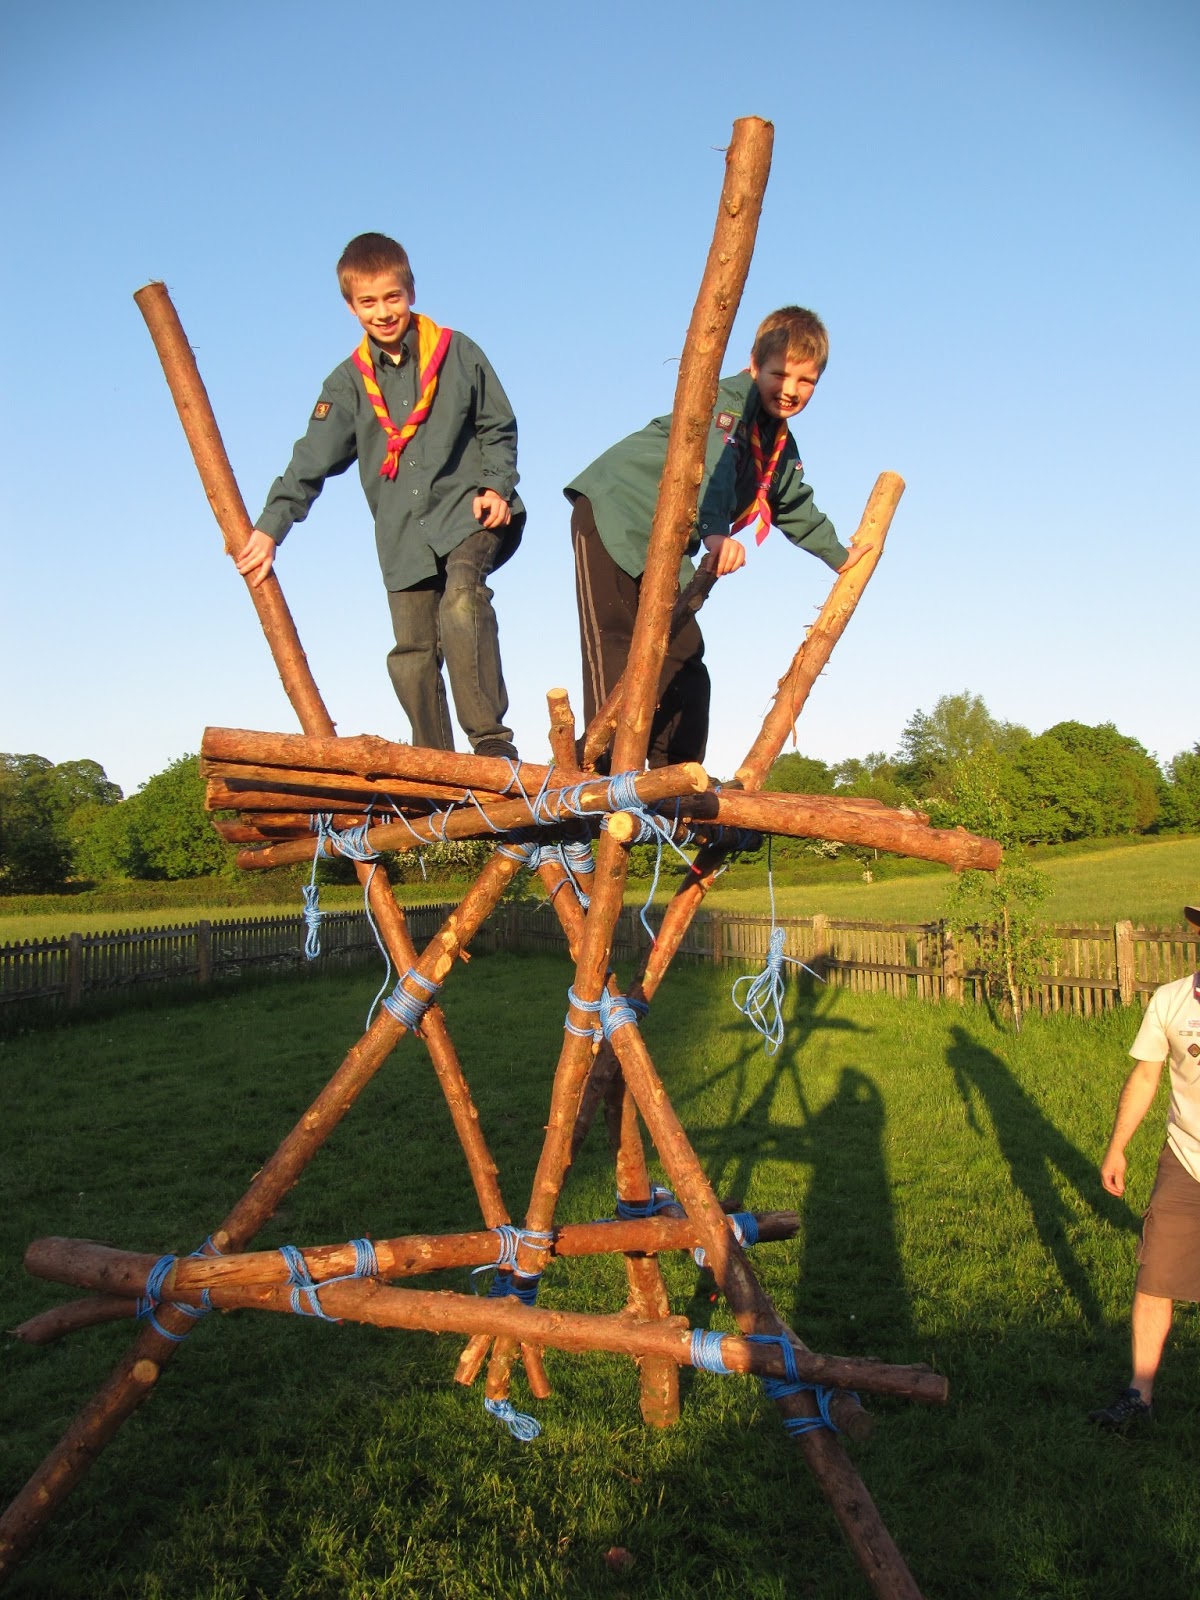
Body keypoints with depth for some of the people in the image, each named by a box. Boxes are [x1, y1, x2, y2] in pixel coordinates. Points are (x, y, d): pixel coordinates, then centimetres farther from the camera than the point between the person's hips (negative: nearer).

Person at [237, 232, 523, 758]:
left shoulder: (457, 353, 6)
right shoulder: (349, 383, 9)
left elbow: (499, 428, 11)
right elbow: (311, 461, 7)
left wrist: (495, 485, -5)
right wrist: (270, 526, 0)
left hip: (467, 512, -3)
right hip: (403, 535, 3)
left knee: (461, 601, -31)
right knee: (411, 654, -1)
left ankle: (491, 740, -31)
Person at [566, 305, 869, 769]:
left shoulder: (781, 449, 13)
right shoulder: (729, 399, -15)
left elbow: (796, 508, 33)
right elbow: (709, 461, -35)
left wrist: (839, 556, 43)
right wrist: (715, 532, -52)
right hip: (612, 513, -9)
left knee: (684, 656, 4)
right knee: (615, 641, -20)